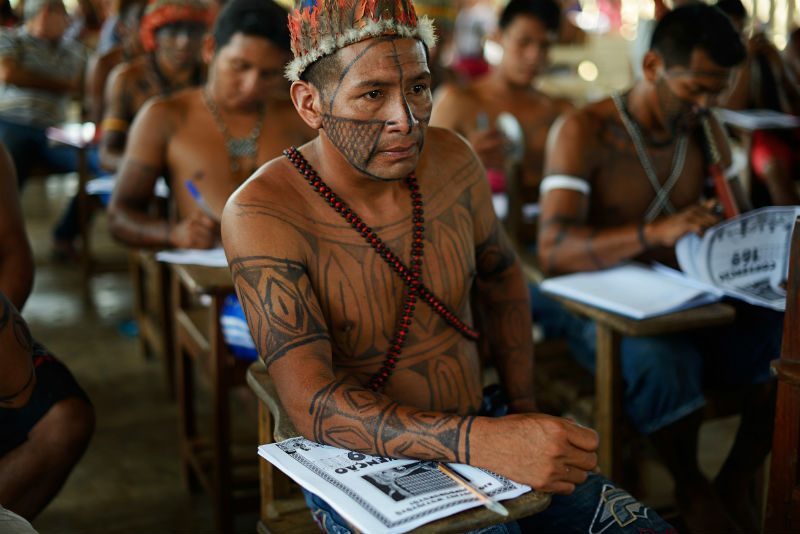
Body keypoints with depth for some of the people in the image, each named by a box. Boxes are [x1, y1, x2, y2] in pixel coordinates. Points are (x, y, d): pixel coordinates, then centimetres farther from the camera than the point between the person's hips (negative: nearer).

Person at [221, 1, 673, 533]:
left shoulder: (450, 159, -3)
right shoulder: (262, 214, -19)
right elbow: (313, 404, -26)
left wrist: (524, 410, 8)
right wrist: (481, 441, -38)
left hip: (481, 437, 5)